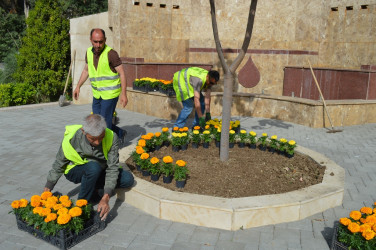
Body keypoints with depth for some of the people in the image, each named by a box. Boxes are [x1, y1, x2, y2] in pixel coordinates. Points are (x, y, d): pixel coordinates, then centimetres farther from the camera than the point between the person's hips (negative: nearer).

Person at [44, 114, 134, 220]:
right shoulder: (71, 139, -27)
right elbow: (58, 166, -12)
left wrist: (105, 198, -37)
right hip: (75, 171, -3)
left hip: (99, 172, 3)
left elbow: (112, 168, -27)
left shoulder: (112, 138, -26)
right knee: (93, 167, -37)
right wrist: (47, 190, -10)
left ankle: (93, 189, 1)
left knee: (128, 179, -17)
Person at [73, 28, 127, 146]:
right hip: (97, 93, 7)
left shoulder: (111, 53, -17)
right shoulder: (89, 52, 3)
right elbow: (86, 70, 16)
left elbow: (122, 73, -15)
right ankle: (120, 133, 31)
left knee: (104, 122, -4)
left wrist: (123, 94, -20)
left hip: (110, 93, -7)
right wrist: (78, 86, 10)